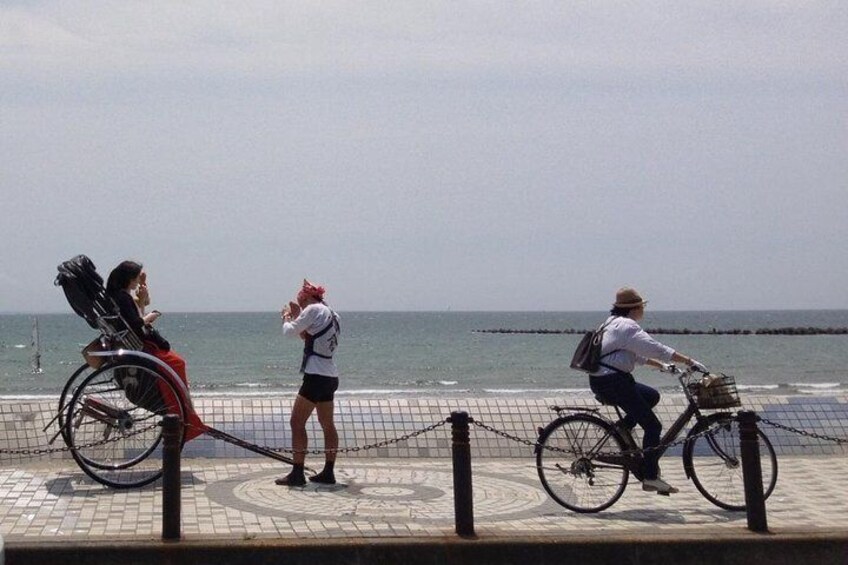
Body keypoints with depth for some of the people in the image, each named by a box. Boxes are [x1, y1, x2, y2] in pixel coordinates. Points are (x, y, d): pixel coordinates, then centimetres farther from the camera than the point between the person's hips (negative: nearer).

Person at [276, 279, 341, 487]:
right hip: (330, 376, 10)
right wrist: (296, 316, 19)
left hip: (316, 376, -9)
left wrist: (287, 318, 10)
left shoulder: (314, 310, -10)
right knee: (327, 424, 14)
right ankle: (328, 473, 18)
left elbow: (289, 332, -9)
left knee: (297, 422, -5)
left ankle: (297, 474, -7)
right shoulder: (331, 315, 17)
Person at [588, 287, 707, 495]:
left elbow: (638, 354, 28)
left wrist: (661, 366, 24)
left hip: (601, 380, 10)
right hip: (611, 382, -10)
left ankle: (623, 427, 11)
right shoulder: (627, 326, -12)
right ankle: (650, 477, -5)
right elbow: (655, 348, -20)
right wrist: (689, 361, -18)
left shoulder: (614, 323, 19)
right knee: (653, 426, -6)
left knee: (652, 395, 23)